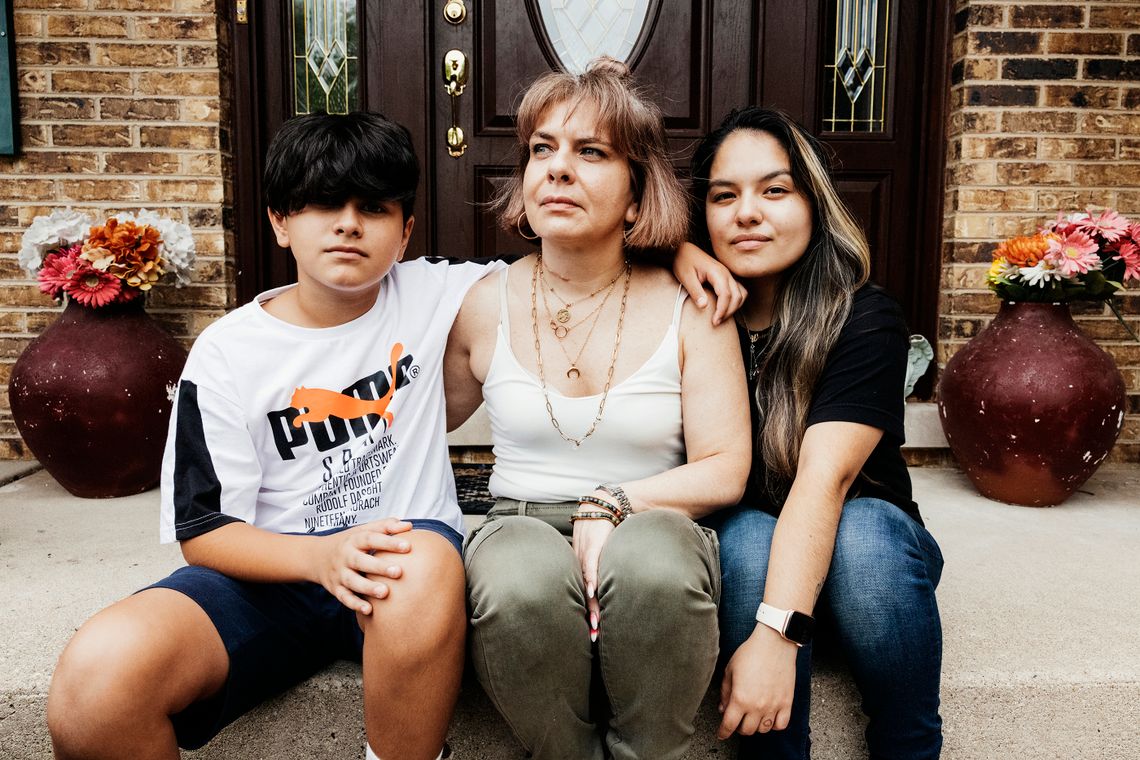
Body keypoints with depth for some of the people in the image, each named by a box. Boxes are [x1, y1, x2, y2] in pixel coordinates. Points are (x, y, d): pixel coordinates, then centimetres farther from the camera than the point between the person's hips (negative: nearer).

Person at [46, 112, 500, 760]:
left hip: (400, 552, 1)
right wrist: (320, 555, -22)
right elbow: (203, 529, -4)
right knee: (96, 674, -28)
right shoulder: (227, 353, -1)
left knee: (425, 566, -38)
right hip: (272, 570, 0)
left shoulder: (428, 297, 3)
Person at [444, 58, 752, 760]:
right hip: (523, 525, 1)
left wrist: (610, 505, -17)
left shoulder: (688, 306, 0)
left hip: (656, 527, 0)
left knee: (651, 554, -36)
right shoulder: (484, 306, 5)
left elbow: (725, 470, -4)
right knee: (521, 575, -35)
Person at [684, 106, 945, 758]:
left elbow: (823, 480, -27)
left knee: (864, 531, -34)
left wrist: (776, 631, -38)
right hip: (737, 553, 2)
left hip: (860, 555, -1)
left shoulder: (866, 319, -15)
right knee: (746, 535, -32)